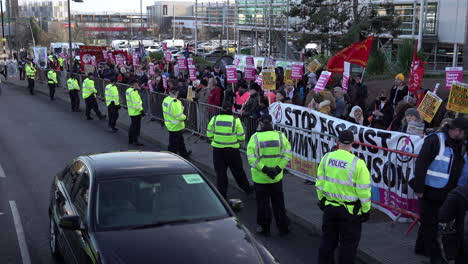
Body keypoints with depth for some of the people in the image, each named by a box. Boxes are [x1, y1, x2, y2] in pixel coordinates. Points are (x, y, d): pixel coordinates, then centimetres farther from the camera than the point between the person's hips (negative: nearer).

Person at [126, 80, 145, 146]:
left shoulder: (128, 90, 10)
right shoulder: (134, 92, -22)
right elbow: (136, 103, -25)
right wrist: (141, 110, -20)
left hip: (131, 112, 10)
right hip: (136, 112, -10)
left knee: (133, 126, 20)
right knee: (136, 126, -1)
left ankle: (130, 140, 28)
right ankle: (135, 141, 5)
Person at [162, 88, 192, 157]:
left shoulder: (166, 100, 1)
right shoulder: (175, 102, -28)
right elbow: (179, 116, -28)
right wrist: (185, 117, -9)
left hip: (169, 124, 10)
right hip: (176, 127, -10)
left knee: (180, 140, 26)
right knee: (174, 144, 4)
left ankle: (184, 153, 41)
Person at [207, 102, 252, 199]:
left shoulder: (214, 119, -4)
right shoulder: (236, 120, -10)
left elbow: (209, 134, 1)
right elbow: (241, 137, -8)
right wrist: (238, 142, 13)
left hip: (217, 149, 1)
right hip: (232, 150, -1)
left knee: (220, 172, 11)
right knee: (238, 171, 13)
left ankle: (222, 194, 15)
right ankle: (247, 190, 27)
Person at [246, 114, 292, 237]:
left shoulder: (255, 138, -10)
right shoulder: (280, 136, -3)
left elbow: (251, 158, -16)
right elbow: (287, 154, -7)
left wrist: (264, 169, -17)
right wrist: (279, 168, -11)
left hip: (260, 178, -2)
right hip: (277, 178, 2)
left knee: (263, 204, 10)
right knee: (278, 203, 16)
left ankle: (264, 229, 19)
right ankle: (283, 228, 24)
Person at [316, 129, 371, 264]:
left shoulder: (327, 158, -5)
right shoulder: (357, 163, -19)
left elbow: (320, 182, 4)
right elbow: (363, 191, -15)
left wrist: (321, 199, 18)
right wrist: (365, 210, -3)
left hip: (329, 206, 4)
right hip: (350, 210, -4)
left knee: (328, 238, 20)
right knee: (348, 242, 11)